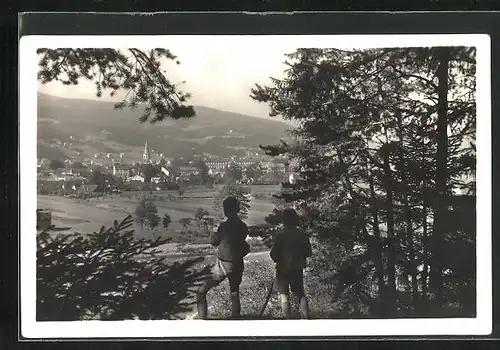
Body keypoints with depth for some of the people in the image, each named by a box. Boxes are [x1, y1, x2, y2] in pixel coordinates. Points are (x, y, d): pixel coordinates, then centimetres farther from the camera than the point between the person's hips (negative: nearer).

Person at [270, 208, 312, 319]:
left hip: (283, 269, -4)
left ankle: (287, 318, 1)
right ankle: (306, 316, 9)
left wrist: (278, 261, 7)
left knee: (284, 295, 4)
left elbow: (273, 254, -13)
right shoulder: (302, 235, -2)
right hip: (298, 269, 4)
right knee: (300, 294, 14)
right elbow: (308, 253, 3)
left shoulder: (280, 235, -14)